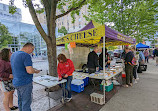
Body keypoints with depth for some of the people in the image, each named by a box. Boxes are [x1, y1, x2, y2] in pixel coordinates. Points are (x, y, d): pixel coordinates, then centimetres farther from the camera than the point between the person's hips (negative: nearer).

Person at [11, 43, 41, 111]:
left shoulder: (13, 55, 10)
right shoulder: (26, 55, -19)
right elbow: (29, 71, -26)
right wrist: (36, 71, -6)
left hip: (16, 82, 9)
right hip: (25, 83, -9)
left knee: (20, 101, 21)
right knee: (26, 102, 6)